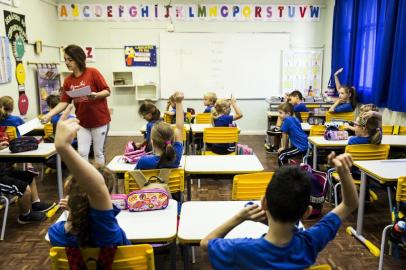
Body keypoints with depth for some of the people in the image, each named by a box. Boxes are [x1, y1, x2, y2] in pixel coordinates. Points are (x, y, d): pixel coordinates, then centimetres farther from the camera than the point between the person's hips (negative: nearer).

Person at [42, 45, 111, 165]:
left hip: (99, 120, -4)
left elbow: (107, 91, -9)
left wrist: (96, 95, -28)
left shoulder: (93, 72, -10)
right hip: (82, 122, 4)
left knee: (98, 152, 6)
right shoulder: (68, 81, 3)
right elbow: (64, 102, 2)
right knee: (82, 152, 4)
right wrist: (49, 114, -10)